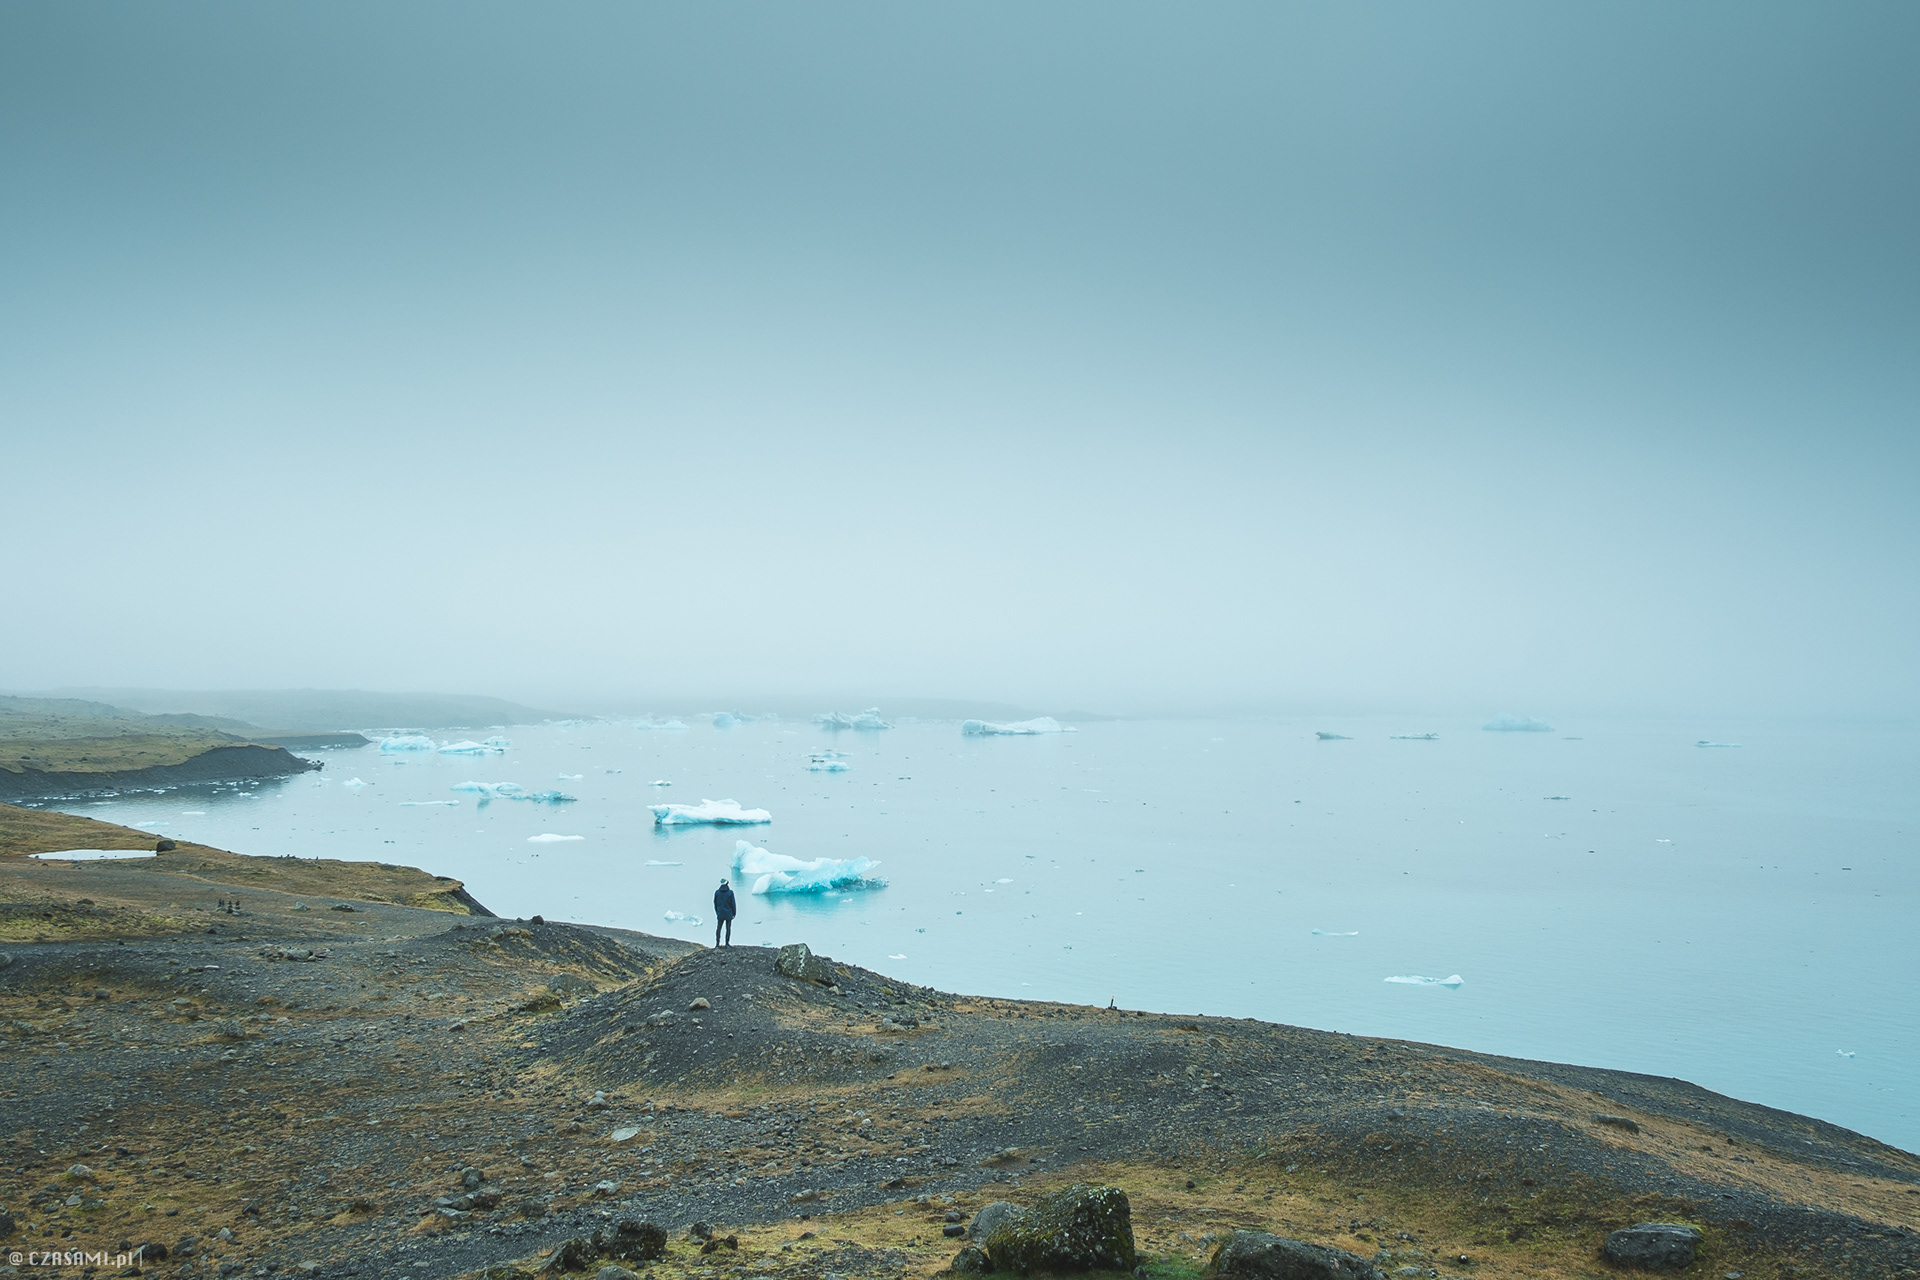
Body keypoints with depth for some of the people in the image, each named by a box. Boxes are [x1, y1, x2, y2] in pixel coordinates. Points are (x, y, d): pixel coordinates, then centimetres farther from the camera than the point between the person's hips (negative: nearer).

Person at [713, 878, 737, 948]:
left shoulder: (717, 892, -3)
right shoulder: (730, 892, -11)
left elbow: (715, 903, 5)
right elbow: (733, 903, -8)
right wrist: (734, 913, 3)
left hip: (720, 913, 2)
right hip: (728, 913, -2)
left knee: (718, 928, 7)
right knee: (728, 928, 5)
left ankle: (717, 943, 5)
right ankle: (727, 943, 4)